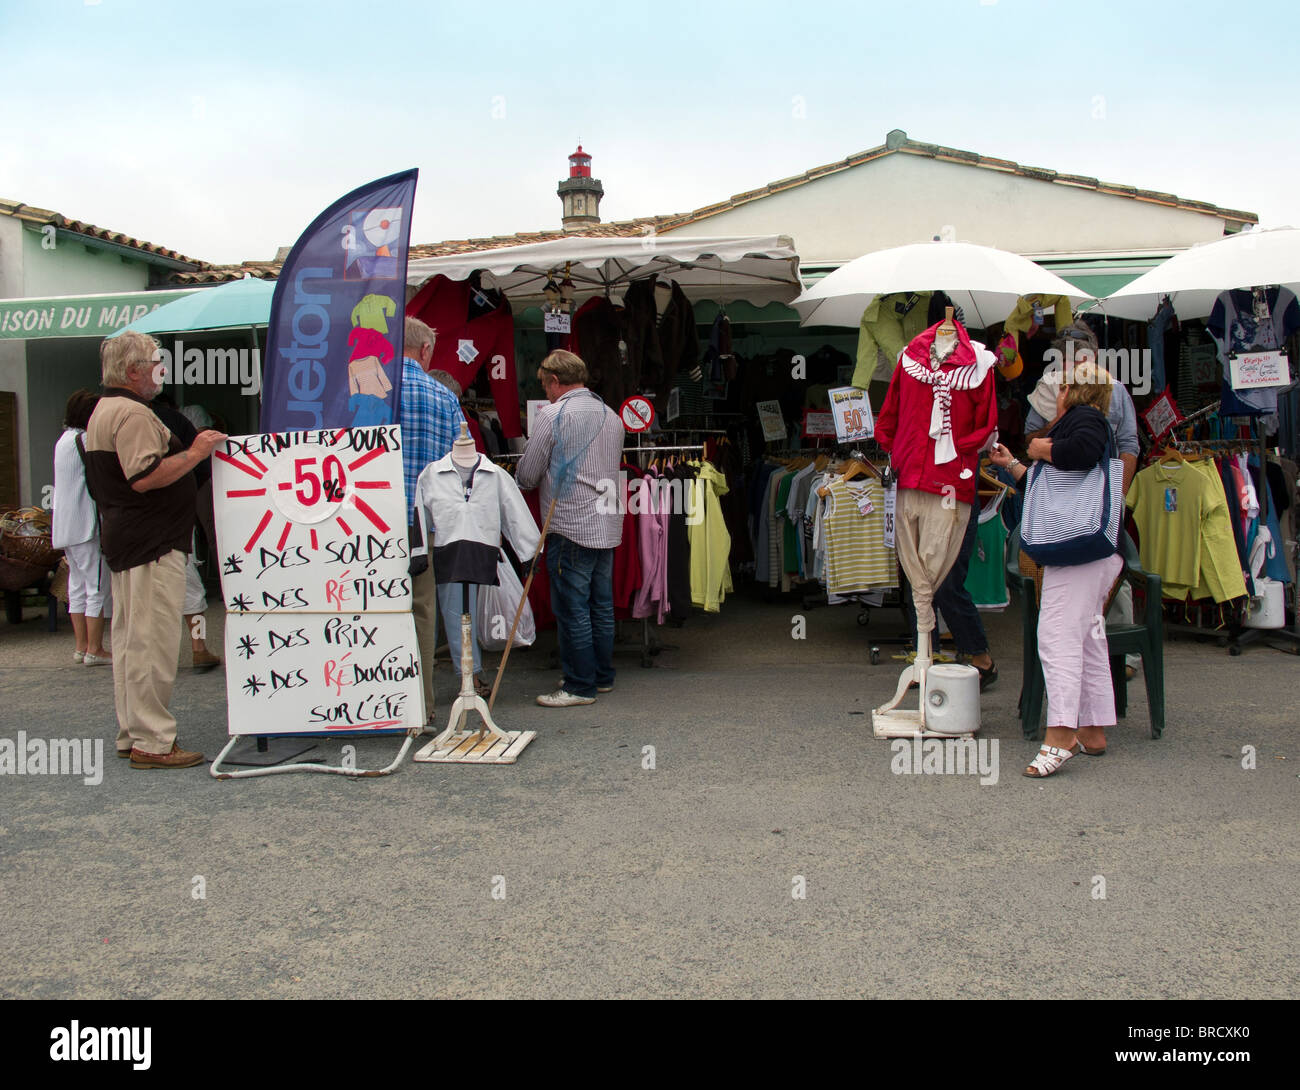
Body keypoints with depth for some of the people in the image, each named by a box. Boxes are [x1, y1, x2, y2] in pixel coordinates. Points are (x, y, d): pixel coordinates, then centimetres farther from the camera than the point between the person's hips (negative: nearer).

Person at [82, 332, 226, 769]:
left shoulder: (103, 411, 20)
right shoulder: (132, 413, -16)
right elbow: (145, 478, -25)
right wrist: (195, 453, -18)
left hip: (124, 541, 11)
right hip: (152, 544, -11)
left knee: (130, 640, 15)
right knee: (152, 641, -8)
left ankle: (131, 734, 23)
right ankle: (152, 741, -4)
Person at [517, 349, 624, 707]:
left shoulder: (552, 415, -9)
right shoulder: (611, 416, 13)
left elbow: (526, 477, -7)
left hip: (570, 527, -8)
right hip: (608, 526, 8)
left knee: (572, 609, -1)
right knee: (601, 606, 15)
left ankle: (580, 686, 5)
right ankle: (602, 676, 25)